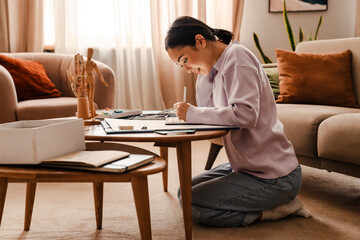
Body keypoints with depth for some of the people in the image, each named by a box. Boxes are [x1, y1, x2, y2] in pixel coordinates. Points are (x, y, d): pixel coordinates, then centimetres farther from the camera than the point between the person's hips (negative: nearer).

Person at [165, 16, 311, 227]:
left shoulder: (236, 56, -17)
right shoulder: (220, 63, 11)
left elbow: (246, 114, -30)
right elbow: (208, 108, 11)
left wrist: (192, 114, -21)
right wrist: (204, 72, 0)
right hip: (247, 166, 10)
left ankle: (276, 209, -2)